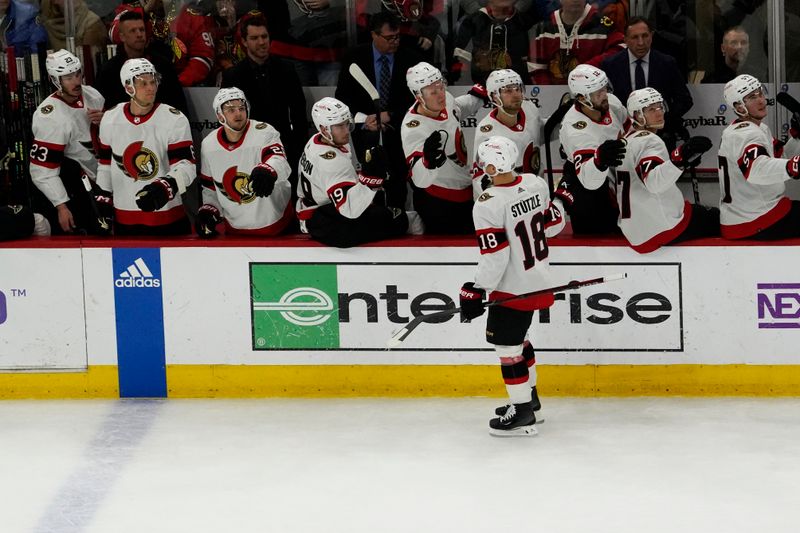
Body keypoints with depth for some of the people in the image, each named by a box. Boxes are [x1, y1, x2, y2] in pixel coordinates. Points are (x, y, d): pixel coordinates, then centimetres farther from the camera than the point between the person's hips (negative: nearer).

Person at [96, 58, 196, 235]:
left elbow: (186, 166, -17)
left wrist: (165, 187, -34)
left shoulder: (174, 119, -10)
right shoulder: (110, 119, 3)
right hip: (124, 219, 3)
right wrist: (103, 201, 11)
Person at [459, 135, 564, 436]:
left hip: (513, 288, -9)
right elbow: (554, 224, 8)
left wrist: (475, 291, -16)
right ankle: (530, 397, 38)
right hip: (538, 281, 9)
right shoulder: (536, 184, -4)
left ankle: (523, 414, 8)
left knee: (507, 345, 3)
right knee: (517, 336, 26)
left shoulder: (488, 206, -25)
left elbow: (494, 257, -25)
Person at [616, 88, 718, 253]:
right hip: (662, 227, -10)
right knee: (718, 220, 3)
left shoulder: (628, 140, 15)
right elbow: (654, 182, -34)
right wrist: (680, 158, -49)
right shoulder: (648, 141, -16)